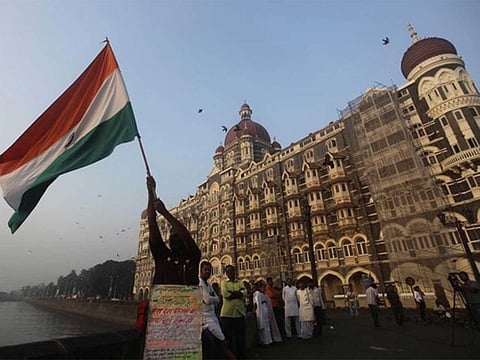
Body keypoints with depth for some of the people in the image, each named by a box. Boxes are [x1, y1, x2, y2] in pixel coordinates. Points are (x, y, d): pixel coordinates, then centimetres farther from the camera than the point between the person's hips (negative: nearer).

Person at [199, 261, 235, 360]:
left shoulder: (208, 284, 15)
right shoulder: (200, 283, -14)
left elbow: (217, 300, 12)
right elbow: (208, 300, -22)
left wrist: (211, 299, -8)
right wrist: (215, 298, -3)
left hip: (212, 316, 9)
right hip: (206, 319, -9)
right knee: (223, 343, -5)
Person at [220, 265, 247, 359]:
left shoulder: (240, 282, 11)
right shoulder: (224, 282, 3)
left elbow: (245, 293, -6)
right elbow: (225, 294, -13)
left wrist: (232, 293, -14)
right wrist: (239, 294, -9)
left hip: (239, 312, 3)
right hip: (227, 313, -3)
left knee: (240, 337, 11)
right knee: (228, 337, 7)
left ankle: (241, 356, 27)